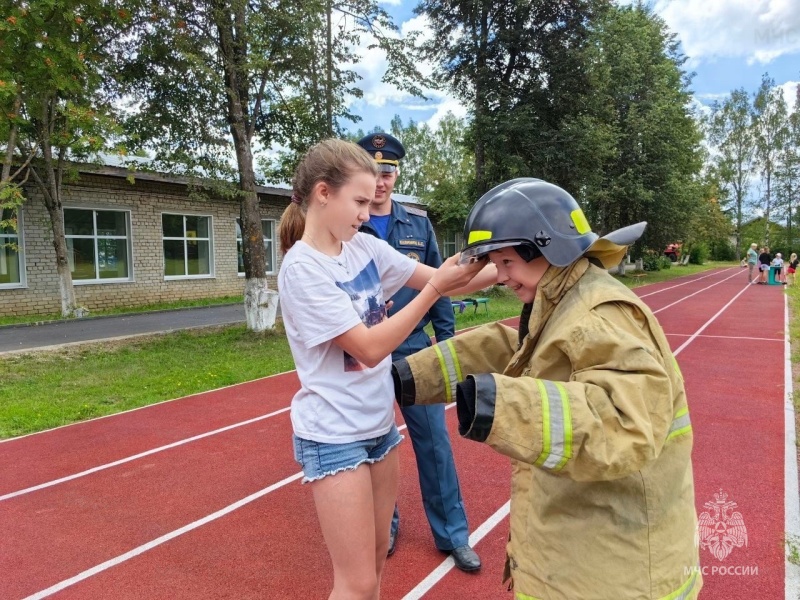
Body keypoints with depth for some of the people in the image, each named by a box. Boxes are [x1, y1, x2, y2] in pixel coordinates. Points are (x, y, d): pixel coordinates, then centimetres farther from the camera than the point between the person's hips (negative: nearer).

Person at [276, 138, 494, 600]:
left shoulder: (365, 247, 0)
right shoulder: (301, 269, -19)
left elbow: (438, 279, 2)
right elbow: (370, 348, -22)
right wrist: (434, 288, -24)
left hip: (379, 424, 7)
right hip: (334, 436, -7)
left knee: (377, 559, 20)